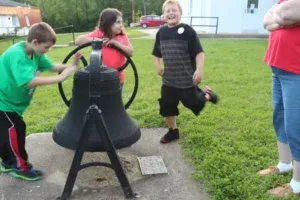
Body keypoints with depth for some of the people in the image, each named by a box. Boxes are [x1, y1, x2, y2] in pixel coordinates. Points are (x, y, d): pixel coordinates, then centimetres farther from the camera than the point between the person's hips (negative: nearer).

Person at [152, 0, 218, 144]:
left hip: (187, 79, -5)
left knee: (194, 104, 4)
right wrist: (158, 66, 1)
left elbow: (199, 52, -13)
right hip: (168, 79, 5)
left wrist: (199, 70, -21)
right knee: (166, 107, 9)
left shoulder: (187, 31, -11)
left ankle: (206, 94, 36)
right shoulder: (161, 32, 4)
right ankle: (173, 131, 30)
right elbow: (156, 54, 16)